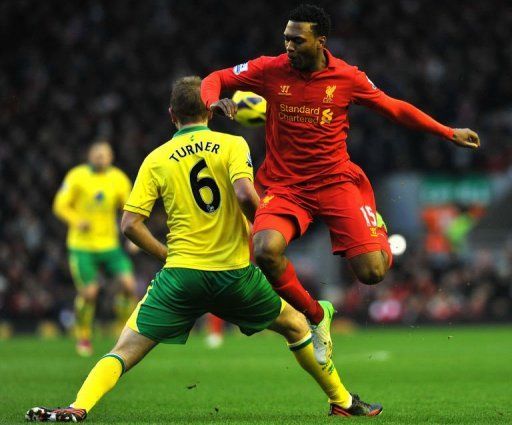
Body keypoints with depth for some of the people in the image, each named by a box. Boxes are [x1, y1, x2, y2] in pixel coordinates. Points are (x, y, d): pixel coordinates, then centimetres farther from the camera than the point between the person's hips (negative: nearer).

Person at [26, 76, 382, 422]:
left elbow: (130, 223, 0)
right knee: (298, 327, 22)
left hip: (181, 275, 0)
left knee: (126, 350, 2)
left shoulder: (157, 159, 7)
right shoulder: (232, 145, 2)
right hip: (235, 274, 0)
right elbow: (245, 194, -17)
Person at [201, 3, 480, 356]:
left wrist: (448, 133, 11)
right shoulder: (271, 70, -4)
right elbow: (216, 79, 7)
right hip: (284, 186, 0)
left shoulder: (348, 77, -3)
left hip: (335, 182, 0)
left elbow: (394, 108, 11)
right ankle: (314, 316, -3)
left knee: (372, 273, -13)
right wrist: (213, 102, -17)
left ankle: (380, 240, 29)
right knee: (266, 251, -31)